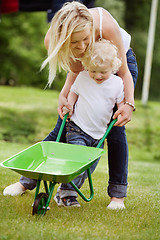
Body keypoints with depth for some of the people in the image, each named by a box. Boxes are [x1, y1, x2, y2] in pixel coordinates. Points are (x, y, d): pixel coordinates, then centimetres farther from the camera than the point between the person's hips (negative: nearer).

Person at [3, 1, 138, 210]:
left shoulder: (106, 26, -41)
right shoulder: (52, 40, -32)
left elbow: (124, 72, -27)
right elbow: (76, 69, -12)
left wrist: (129, 104, -38)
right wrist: (64, 94, -27)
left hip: (122, 61, -2)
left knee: (115, 128, -12)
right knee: (64, 127, -1)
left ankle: (118, 193, 0)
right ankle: (27, 180, 10)